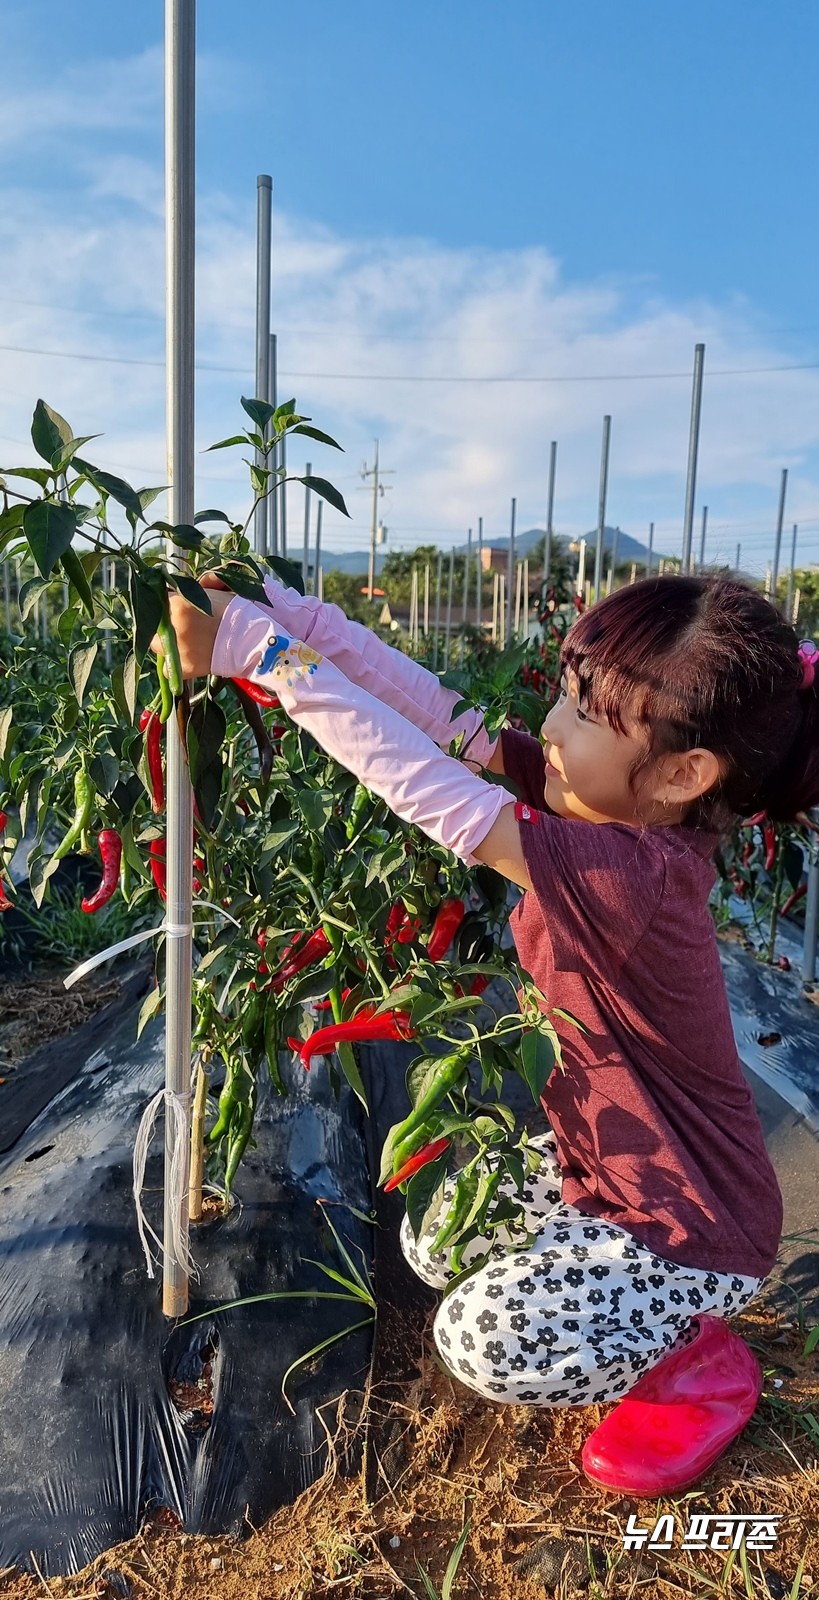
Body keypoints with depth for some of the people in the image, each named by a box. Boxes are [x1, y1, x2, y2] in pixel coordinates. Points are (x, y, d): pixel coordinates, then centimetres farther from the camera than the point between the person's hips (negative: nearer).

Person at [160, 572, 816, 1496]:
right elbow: (442, 714, -15)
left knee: (481, 1341, -13)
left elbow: (429, 787, -41)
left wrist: (259, 649, -38)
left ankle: (700, 1361, 11)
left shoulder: (629, 871, -38)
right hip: (598, 1158, 8)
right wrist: (289, 610, -22)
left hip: (693, 1230, -8)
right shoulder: (604, 806, -13)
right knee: (432, 1245, 13)